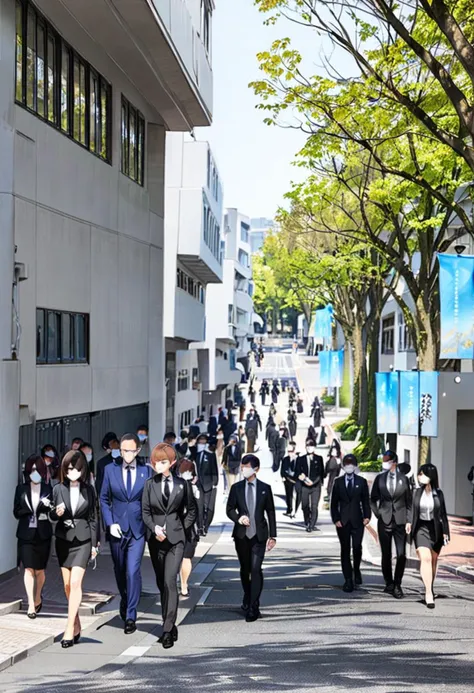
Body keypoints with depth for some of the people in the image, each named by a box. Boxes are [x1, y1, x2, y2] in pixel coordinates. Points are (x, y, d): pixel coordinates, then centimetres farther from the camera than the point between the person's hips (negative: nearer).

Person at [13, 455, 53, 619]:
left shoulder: (48, 489, 1)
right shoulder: (21, 489, 3)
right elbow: (17, 512, 1)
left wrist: (47, 507, -18)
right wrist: (31, 510, -14)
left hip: (43, 534, 0)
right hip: (26, 534, 0)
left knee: (40, 570, 9)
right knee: (29, 568, -8)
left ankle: (37, 598, 32)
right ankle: (31, 604, -8)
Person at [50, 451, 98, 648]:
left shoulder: (89, 490, 0)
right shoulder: (58, 489, 1)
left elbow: (93, 518, 4)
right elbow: (52, 515, 6)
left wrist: (94, 544, 3)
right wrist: (56, 512, -18)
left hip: (82, 540, -2)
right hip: (63, 539, 2)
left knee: (75, 582, -13)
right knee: (67, 584, 8)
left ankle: (70, 628, -13)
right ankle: (76, 624, 22)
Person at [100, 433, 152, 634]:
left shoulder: (147, 470, -2)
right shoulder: (110, 469, 1)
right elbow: (104, 499, 6)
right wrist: (109, 523, -5)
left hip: (138, 528, -2)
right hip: (117, 527, 2)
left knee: (133, 571, -12)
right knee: (119, 571, 16)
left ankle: (130, 617, -6)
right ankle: (125, 601, 42)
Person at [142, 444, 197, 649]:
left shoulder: (182, 484, 2)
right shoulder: (150, 484, 4)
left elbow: (191, 511, 12)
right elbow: (145, 511, 4)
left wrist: (180, 529, 2)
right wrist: (154, 528, -12)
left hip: (175, 539, -3)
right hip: (156, 539, 3)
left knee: (170, 581, -15)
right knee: (161, 583, 9)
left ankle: (168, 630, -17)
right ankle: (170, 626, 20)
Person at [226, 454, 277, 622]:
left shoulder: (265, 488, 3)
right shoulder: (236, 488, 5)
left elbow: (271, 512, 5)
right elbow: (229, 509, 8)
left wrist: (273, 535, 3)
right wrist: (238, 518, -14)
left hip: (259, 534, -2)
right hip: (241, 534, 2)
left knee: (256, 569, -13)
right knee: (244, 569, 12)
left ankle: (253, 607, -11)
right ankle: (247, 598, 34)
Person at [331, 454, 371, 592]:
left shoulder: (361, 482, 7)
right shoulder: (338, 482, 7)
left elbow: (366, 500, 7)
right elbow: (334, 502, 6)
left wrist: (367, 516, -6)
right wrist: (336, 519, -4)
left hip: (357, 520, 0)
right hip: (343, 521, 0)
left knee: (357, 548, -6)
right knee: (345, 550, 0)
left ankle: (356, 570, 23)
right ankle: (348, 580, 5)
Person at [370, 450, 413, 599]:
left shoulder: (403, 479, 2)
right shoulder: (379, 479, 4)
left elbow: (409, 501, 5)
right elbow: (373, 499, 13)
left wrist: (409, 521, -1)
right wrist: (378, 514, 2)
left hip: (400, 521, -1)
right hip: (384, 521, 1)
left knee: (401, 555, -5)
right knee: (386, 555, 5)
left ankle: (397, 585, 6)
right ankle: (389, 584, 17)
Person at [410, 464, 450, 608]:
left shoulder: (438, 494, 1)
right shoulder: (417, 493, 2)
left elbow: (443, 514, 5)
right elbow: (413, 512, 4)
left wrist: (445, 532, 3)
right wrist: (410, 528, 2)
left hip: (435, 529, 1)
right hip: (421, 529, -1)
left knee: (433, 561, 11)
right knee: (425, 559, -16)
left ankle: (429, 590, 28)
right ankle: (429, 593, -19)